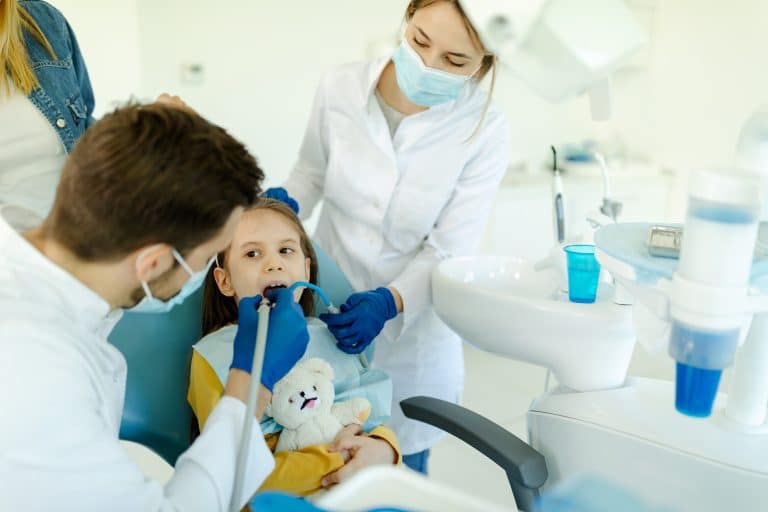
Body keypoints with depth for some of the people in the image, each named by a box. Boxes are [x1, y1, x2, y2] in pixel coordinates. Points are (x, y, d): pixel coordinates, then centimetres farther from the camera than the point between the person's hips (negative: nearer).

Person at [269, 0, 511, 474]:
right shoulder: (340, 88, -12)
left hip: (411, 324, -1)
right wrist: (284, 204, -14)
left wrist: (390, 302, -30)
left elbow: (449, 250, -15)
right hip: (324, 309, 2)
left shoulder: (484, 130, -18)